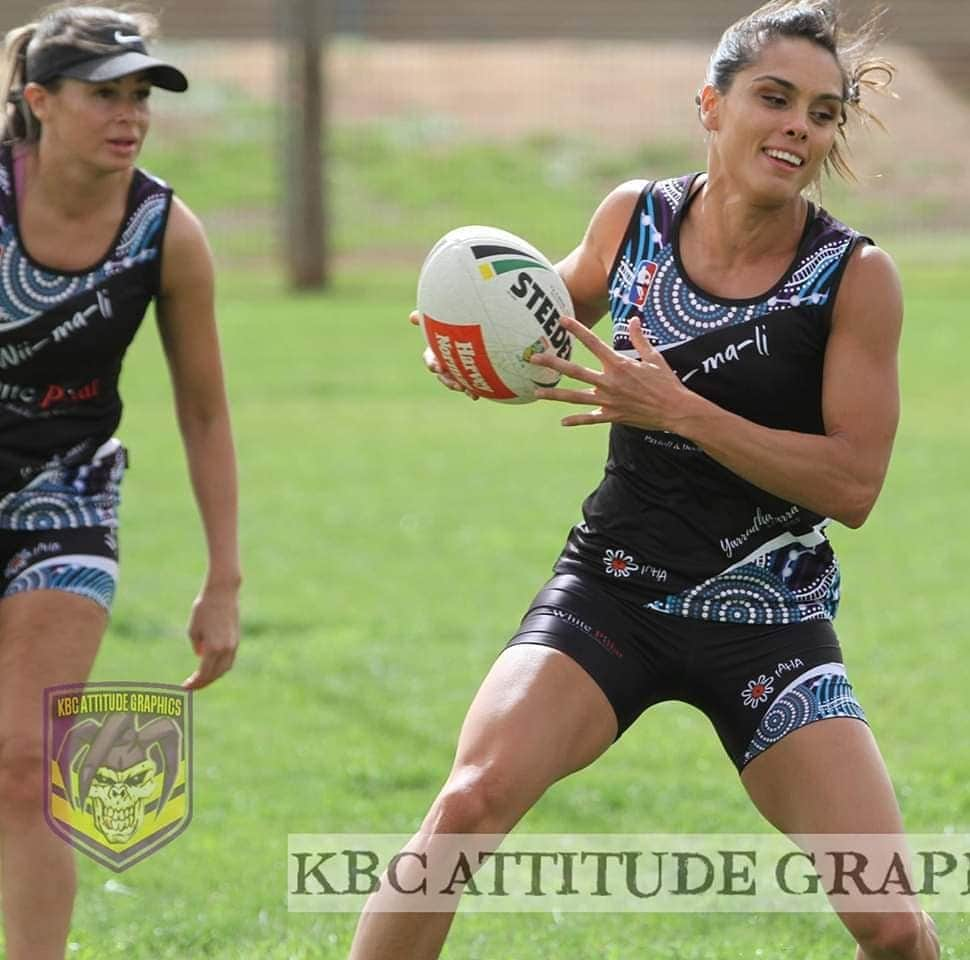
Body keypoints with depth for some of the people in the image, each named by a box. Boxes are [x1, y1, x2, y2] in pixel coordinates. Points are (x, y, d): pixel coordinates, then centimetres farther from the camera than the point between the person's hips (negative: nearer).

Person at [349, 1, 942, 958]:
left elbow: (853, 484, -15)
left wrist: (678, 411, -23)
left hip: (769, 622, -1)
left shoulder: (854, 275, -10)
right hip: (611, 588, 2)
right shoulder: (635, 216, -2)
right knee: (472, 799, -24)